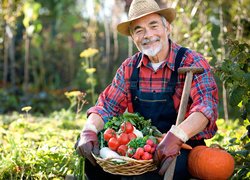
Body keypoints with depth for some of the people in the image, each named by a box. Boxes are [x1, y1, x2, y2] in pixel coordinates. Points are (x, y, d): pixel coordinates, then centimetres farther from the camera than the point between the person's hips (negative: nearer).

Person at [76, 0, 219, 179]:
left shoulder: (192, 62, -11)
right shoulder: (129, 68, 6)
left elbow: (207, 105, -25)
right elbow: (107, 106, 4)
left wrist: (176, 136, -44)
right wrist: (89, 131, -19)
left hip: (184, 147, -5)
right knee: (93, 159, -14)